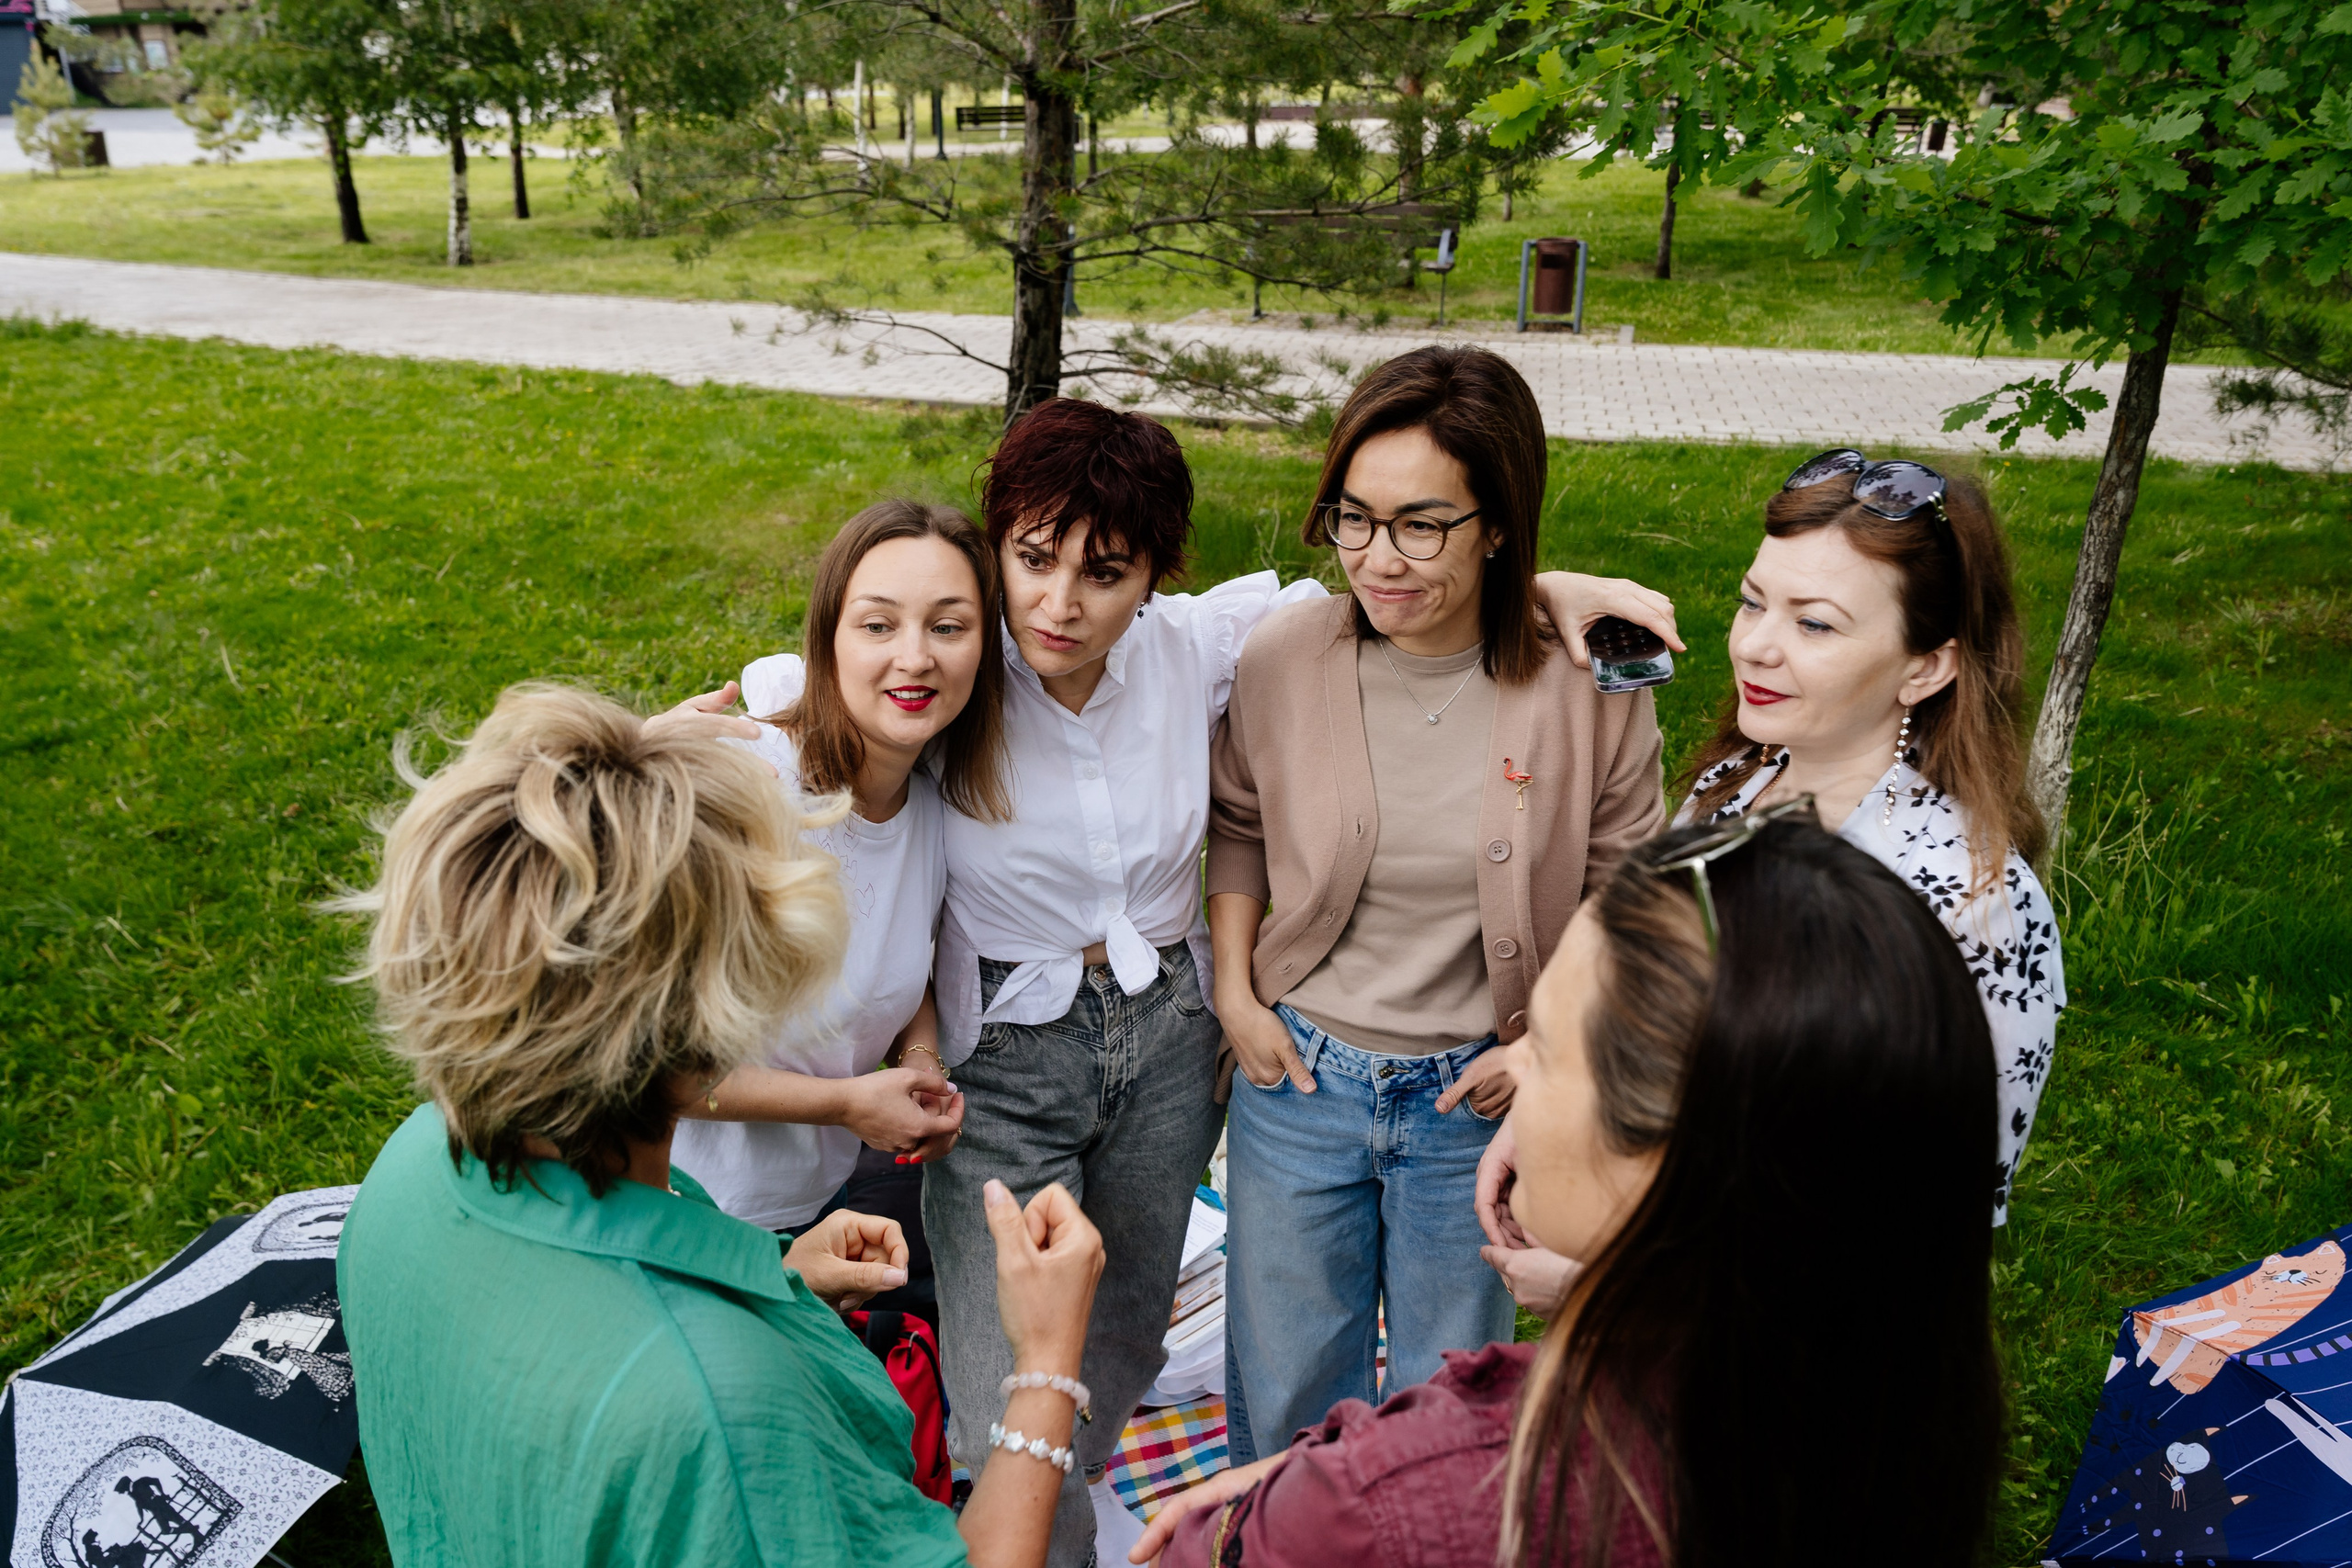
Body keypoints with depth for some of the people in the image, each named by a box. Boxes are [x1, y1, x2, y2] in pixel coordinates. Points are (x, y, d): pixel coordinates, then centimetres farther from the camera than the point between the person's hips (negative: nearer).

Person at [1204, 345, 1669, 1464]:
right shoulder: (1283, 656, -12)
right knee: (1282, 1394, 19)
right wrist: (1235, 990, -1)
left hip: (1481, 1093, -1)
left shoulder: (1587, 685, -16)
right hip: (1299, 1072, 1)